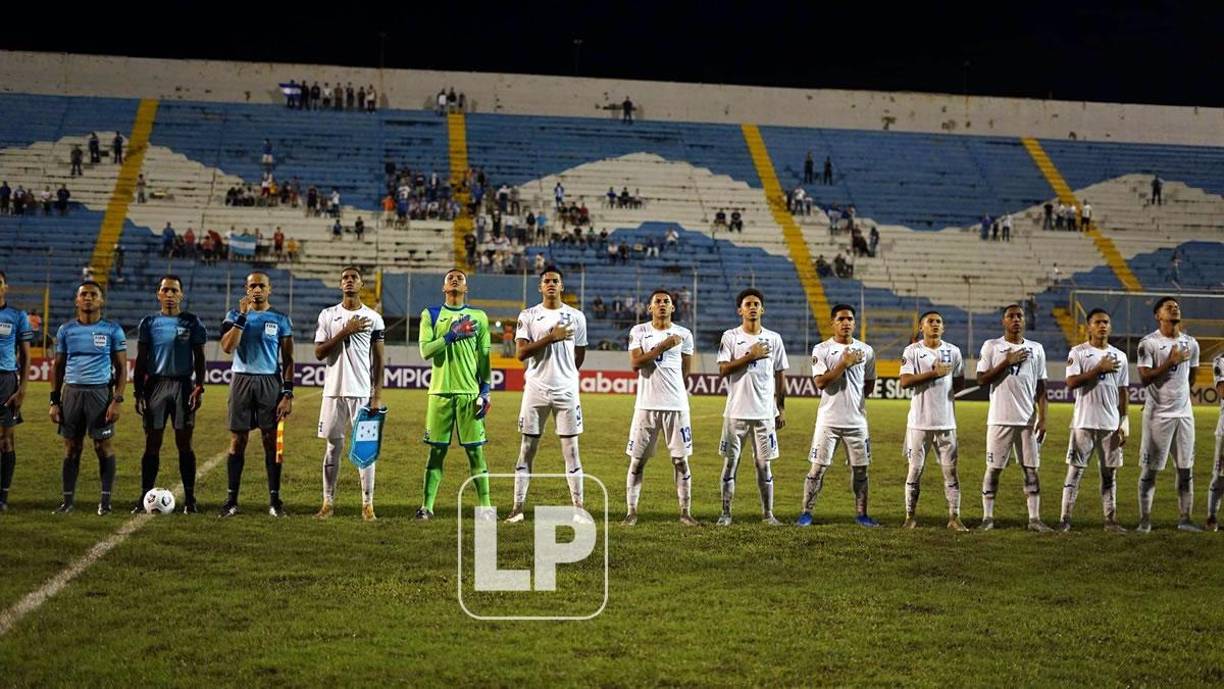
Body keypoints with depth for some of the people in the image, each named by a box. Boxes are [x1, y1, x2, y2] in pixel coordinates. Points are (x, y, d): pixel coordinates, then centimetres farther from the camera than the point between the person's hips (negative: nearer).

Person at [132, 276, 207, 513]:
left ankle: (189, 498, 4)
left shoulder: (192, 322, 4)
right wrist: (137, 392, 2)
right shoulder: (149, 322, 7)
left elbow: (199, 358, 5)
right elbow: (140, 360, 9)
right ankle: (144, 496, 7)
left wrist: (199, 387, -5)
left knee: (184, 443, 0)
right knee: (152, 443, 2)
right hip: (155, 384, 1)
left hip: (183, 385, -1)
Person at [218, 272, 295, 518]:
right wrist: (243, 316, -15)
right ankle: (231, 499, 6)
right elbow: (227, 347, -10)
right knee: (237, 440, 1)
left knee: (271, 440, -1)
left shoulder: (280, 319, 5)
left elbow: (287, 359, 4)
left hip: (270, 382, 0)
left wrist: (288, 393, -4)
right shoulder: (235, 315, 6)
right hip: (242, 380, 0)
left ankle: (274, 499, 5)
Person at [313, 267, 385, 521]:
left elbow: (379, 360, 3)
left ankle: (368, 504, 4)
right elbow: (319, 353, -2)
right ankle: (328, 502, 12)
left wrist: (378, 395, -4)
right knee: (333, 446, 5)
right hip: (334, 391, 1)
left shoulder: (373, 318, 4)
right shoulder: (328, 315, 6)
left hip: (363, 392, -1)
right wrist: (345, 332, -13)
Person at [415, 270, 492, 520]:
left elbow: (484, 358, 9)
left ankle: (484, 505, 3)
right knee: (436, 450, 3)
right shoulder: (431, 314, 8)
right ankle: (427, 506, 8)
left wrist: (485, 390, 1)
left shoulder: (478, 317, 9)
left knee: (475, 450, -1)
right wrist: (453, 334, -14)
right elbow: (425, 350, -4)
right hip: (440, 391, 0)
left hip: (469, 392, 0)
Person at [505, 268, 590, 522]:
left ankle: (578, 507, 5)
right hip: (536, 390, -1)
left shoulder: (576, 316, 7)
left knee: (571, 449, 2)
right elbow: (521, 353, -9)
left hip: (566, 390, 1)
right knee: (527, 449, 2)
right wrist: (551, 338, -15)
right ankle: (518, 507, 5)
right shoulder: (528, 316, 2)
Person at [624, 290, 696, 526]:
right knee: (637, 460, 2)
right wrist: (662, 346, -15)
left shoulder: (683, 334, 6)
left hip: (676, 405, 1)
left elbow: (685, 371, 13)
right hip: (646, 404, -1)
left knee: (681, 460, 2)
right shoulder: (638, 332, 4)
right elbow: (635, 363, -11)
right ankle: (632, 511, 9)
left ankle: (686, 512, 9)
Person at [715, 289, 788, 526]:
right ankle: (726, 513, 9)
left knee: (764, 464, 5)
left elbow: (780, 375, 11)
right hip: (736, 411, -1)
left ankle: (768, 513, 13)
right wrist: (751, 356, -16)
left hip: (765, 412, 2)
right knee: (730, 461, 2)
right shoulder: (730, 337, 1)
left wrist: (781, 409, 9)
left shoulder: (773, 338, 8)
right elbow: (723, 370, -9)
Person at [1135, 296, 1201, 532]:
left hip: (1184, 413, 5)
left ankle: (1185, 519, 13)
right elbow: (1145, 379, -14)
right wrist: (1170, 362, -19)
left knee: (1186, 469, 6)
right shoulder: (1149, 343, -8)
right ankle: (1145, 520, 5)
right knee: (1150, 469, -1)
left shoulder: (1191, 344, 9)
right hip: (1158, 415, -5)